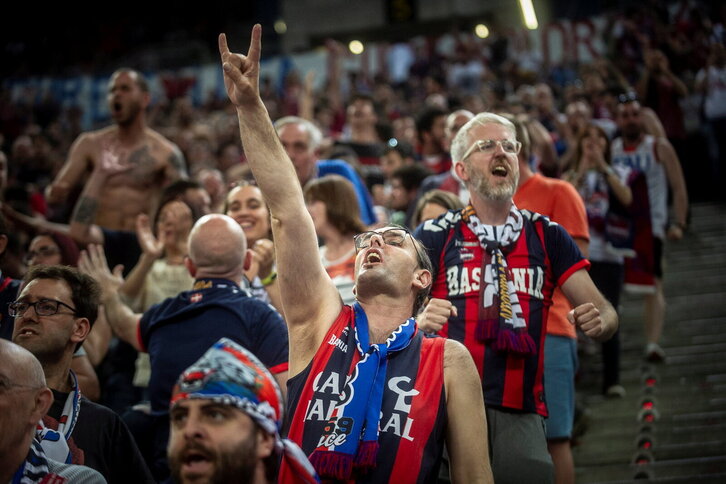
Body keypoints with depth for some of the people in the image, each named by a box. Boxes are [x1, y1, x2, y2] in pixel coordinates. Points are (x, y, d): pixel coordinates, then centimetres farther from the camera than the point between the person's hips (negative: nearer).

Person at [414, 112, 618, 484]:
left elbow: (604, 311, 10)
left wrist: (598, 322, -13)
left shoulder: (546, 236, 13)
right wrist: (418, 320, -22)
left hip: (521, 411, 2)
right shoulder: (435, 236, 6)